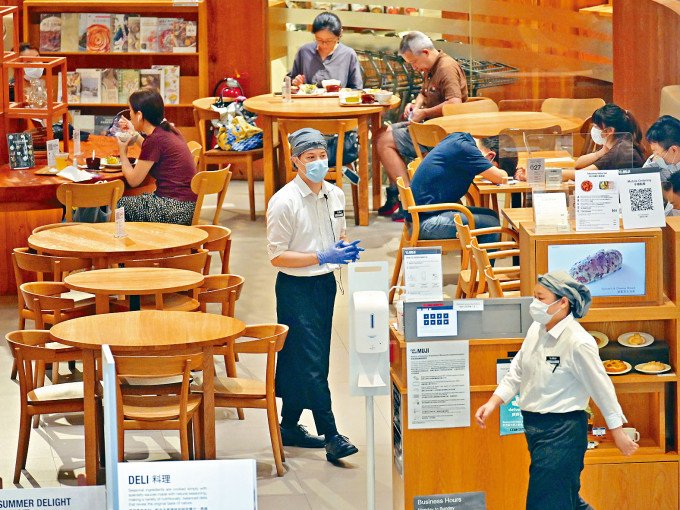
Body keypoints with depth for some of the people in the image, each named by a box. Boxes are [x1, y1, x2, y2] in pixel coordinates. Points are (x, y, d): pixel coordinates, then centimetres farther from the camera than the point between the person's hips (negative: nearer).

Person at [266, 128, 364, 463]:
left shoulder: (335, 195, 6)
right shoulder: (284, 202, -15)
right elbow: (277, 256, -15)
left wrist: (345, 249, -3)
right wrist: (321, 257, -22)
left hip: (325, 283, 7)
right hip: (295, 287, -7)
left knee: (306, 359, 13)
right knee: (311, 363, -8)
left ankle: (289, 427, 25)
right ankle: (331, 436, -9)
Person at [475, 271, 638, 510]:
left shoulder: (578, 342, -18)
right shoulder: (536, 330, 4)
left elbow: (601, 387, -11)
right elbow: (516, 373, 15)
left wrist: (617, 432, -5)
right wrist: (493, 403, 6)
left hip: (563, 431, -8)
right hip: (534, 426, 8)